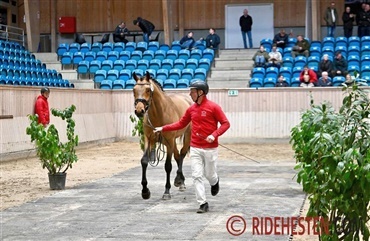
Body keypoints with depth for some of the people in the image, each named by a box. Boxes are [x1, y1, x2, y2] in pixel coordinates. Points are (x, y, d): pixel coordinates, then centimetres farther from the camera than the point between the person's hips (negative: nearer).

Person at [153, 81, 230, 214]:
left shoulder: (213, 107, -9)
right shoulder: (191, 109, 5)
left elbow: (225, 123, -10)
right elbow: (181, 124, 14)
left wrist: (214, 135, -23)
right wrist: (163, 128, 7)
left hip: (210, 149, -4)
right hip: (195, 148, 4)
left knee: (209, 174, 8)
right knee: (197, 176, -2)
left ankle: (215, 182, 45)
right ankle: (203, 204, 4)